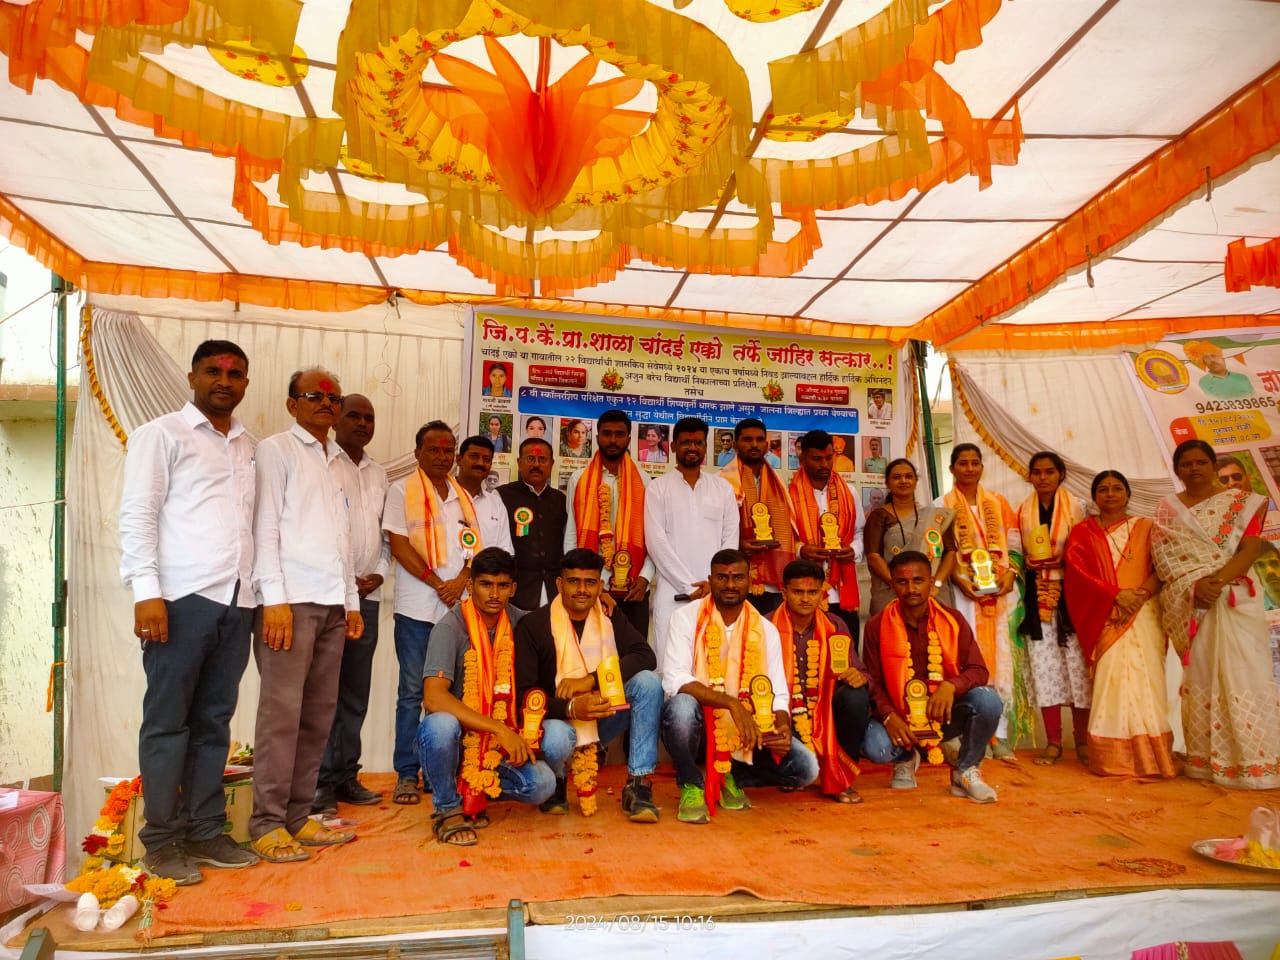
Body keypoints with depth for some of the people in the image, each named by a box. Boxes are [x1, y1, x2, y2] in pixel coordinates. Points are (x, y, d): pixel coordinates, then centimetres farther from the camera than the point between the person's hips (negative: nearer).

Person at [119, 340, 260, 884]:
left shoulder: (249, 448, 18)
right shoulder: (162, 435, 3)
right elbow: (137, 515, -4)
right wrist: (146, 592, -13)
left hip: (236, 601, 5)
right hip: (182, 598, -5)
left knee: (214, 722, 10)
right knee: (168, 721, 3)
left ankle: (205, 831, 19)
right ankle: (161, 840, 13)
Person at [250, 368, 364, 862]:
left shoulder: (337, 461, 21)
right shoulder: (276, 451, 2)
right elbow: (265, 527, -6)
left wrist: (352, 601, 16)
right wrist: (274, 598, -14)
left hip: (332, 604, 7)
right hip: (291, 600, -6)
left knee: (318, 714, 7)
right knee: (282, 711, -6)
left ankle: (298, 816, 15)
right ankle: (267, 824, 2)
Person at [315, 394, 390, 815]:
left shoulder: (378, 473, 17)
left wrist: (379, 573, 2)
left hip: (367, 595, 6)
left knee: (356, 694, 9)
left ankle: (346, 776, 18)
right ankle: (320, 782, 5)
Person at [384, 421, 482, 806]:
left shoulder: (463, 496, 16)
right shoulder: (402, 490, 3)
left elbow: (475, 547, 12)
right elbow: (399, 545, -6)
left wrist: (461, 581, -8)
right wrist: (438, 584, -11)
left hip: (459, 606, 4)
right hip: (417, 607, -4)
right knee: (412, 691, 1)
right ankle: (407, 775, 8)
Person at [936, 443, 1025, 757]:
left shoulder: (999, 504, 16)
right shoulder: (942, 506, 7)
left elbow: (1014, 545, 12)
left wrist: (1010, 573, -6)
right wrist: (957, 578, -14)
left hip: (1001, 591, 3)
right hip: (963, 592, -3)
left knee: (1002, 658, 0)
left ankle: (1002, 735, 5)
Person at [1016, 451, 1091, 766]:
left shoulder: (1074, 508, 3)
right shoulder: (1023, 512, 10)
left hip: (1069, 592, -2)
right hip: (1036, 595, 2)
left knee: (1076, 662, -4)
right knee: (1044, 665, 1)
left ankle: (1082, 740, 8)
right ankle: (1053, 741, 8)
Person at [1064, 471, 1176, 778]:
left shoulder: (1145, 527, 14)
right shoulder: (1082, 532, 11)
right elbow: (1078, 573, -1)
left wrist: (1140, 594, -14)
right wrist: (1116, 595, -15)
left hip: (1144, 613, 1)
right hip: (1106, 616, -1)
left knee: (1145, 678, -6)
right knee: (1112, 679, -8)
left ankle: (1149, 756, -2)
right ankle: (1115, 759, -7)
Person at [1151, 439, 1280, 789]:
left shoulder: (1241, 502, 7)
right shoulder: (1167, 509, 11)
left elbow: (1251, 548, -5)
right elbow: (1164, 559, 2)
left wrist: (1218, 580, -20)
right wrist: (1196, 584, -16)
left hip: (1234, 599, -1)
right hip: (1189, 604, 1)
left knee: (1241, 673, -7)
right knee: (1200, 676, 1)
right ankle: (1208, 760, 6)